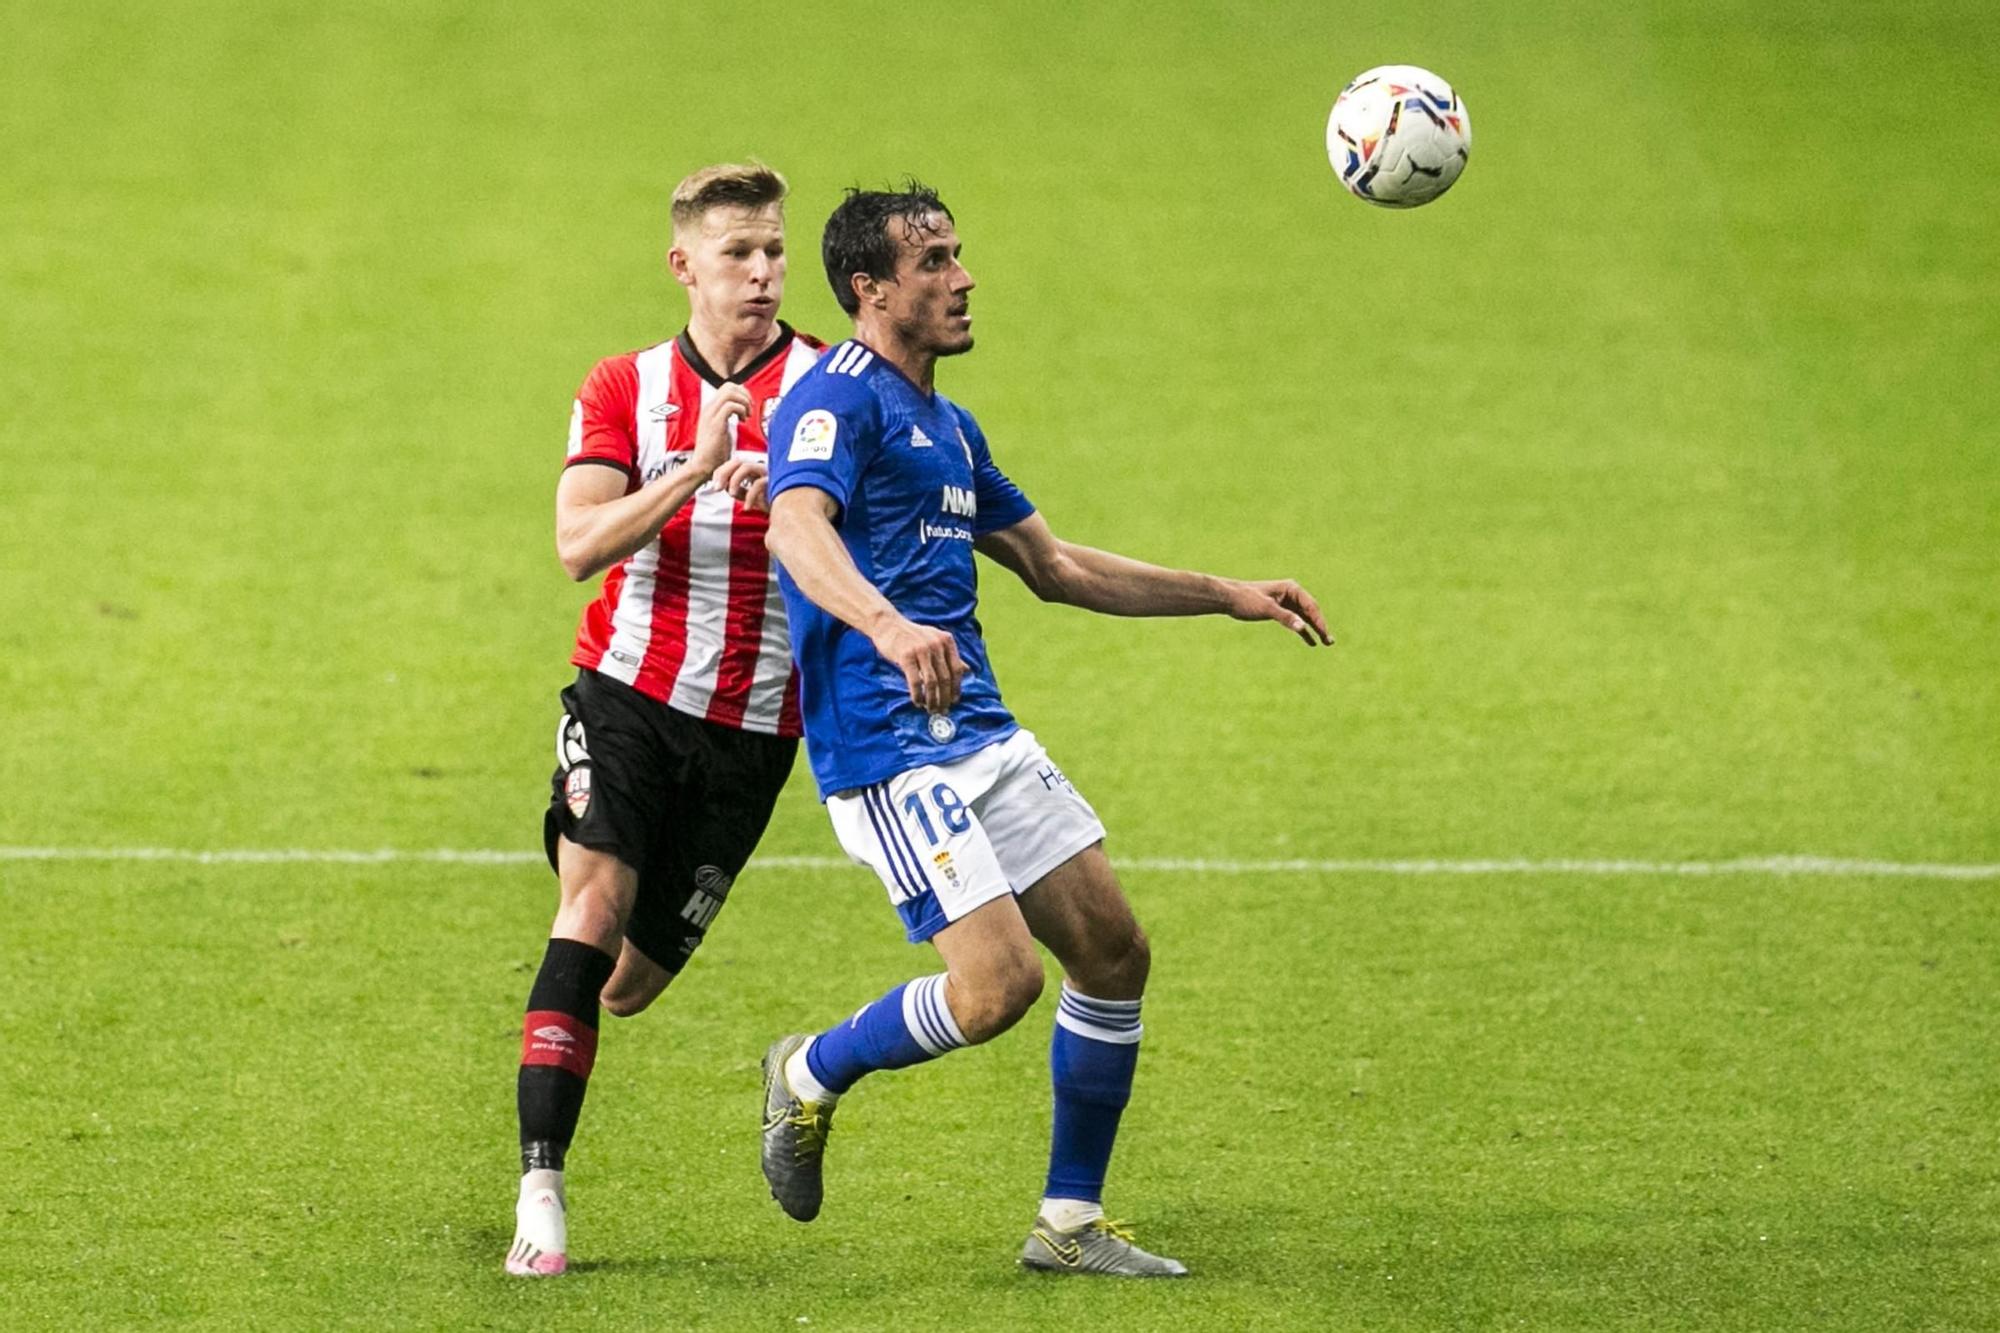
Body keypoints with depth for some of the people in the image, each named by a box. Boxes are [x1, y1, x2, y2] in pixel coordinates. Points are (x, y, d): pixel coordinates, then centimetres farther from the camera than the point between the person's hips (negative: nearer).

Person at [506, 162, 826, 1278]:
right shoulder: (625, 389, 5)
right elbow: (580, 544, -9)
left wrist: (787, 497, -29)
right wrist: (696, 470, -23)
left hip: (754, 723, 0)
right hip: (629, 690, 0)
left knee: (635, 976, 2)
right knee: (593, 903, -19)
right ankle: (541, 1194, -21)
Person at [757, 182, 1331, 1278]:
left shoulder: (949, 427, 20)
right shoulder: (836, 400, -10)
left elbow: (1054, 567, 30)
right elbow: (798, 529, -30)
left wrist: (1232, 597, 28)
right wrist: (888, 626, -50)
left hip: (981, 732, 9)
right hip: (889, 749, -9)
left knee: (1113, 951, 5)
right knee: (1000, 984, -17)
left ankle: (1071, 1223, 15)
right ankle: (813, 1074, 9)